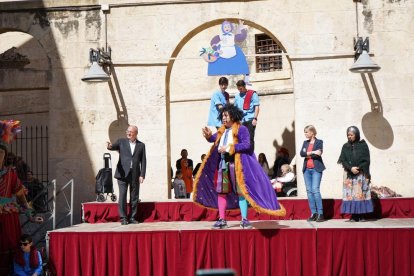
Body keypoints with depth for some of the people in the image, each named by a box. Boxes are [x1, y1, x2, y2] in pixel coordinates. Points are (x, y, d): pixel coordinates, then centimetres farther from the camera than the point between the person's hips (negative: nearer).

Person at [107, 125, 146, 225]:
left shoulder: (141, 145, 9)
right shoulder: (121, 141, 9)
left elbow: (143, 161, 6)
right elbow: (114, 146, -10)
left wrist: (142, 175, -2)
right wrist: (109, 146, -34)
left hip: (135, 175, 1)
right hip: (123, 174, -1)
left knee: (134, 197, 5)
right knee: (122, 196, -5)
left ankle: (132, 218, 14)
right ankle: (123, 218, 2)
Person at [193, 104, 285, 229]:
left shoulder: (241, 129, -3)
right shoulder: (222, 131, 17)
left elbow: (246, 144, -14)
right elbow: (214, 139, 7)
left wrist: (229, 148, -18)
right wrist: (208, 135, -15)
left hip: (236, 163, -6)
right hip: (222, 163, 6)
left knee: (240, 190, -5)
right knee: (221, 190, 6)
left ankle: (244, 220, 1)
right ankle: (222, 220, 13)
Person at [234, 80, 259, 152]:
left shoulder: (252, 94, 2)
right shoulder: (237, 96, 16)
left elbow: (257, 107, -3)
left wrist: (255, 118, -12)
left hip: (250, 120, -5)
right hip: (241, 121, 5)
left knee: (250, 139, -5)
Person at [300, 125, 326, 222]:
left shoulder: (319, 142, 1)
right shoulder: (305, 142, 15)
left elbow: (318, 154, -12)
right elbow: (301, 153, -1)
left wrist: (307, 154, -5)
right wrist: (312, 152, -13)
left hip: (316, 169, -5)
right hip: (307, 169, 5)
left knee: (315, 190, -14)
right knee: (309, 191, 2)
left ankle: (320, 213, -10)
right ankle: (313, 213, 6)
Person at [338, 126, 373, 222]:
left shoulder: (363, 145, 2)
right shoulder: (345, 146, 8)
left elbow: (367, 160, -2)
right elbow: (343, 160, 1)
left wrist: (358, 168, -14)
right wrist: (351, 168, -15)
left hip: (361, 174, -2)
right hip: (349, 174, 2)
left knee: (361, 194, -5)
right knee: (351, 195, -3)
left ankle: (362, 215, -1)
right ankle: (354, 216, -1)